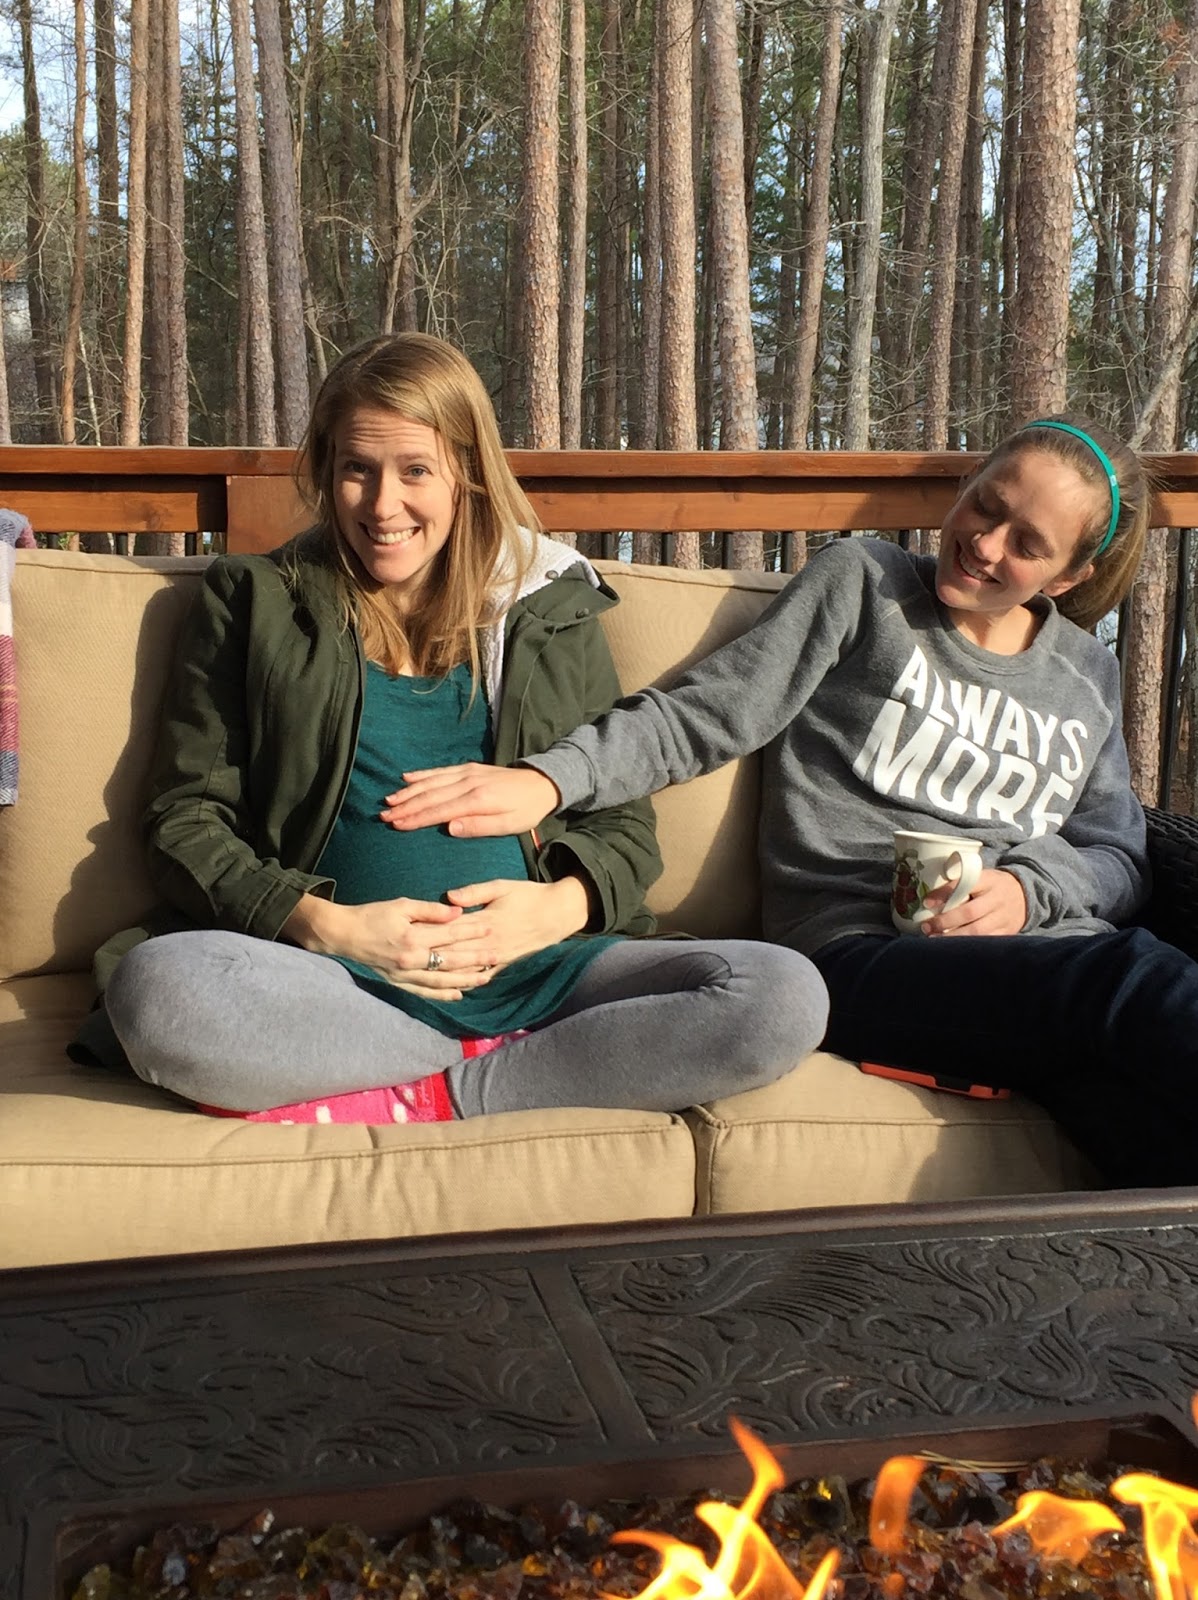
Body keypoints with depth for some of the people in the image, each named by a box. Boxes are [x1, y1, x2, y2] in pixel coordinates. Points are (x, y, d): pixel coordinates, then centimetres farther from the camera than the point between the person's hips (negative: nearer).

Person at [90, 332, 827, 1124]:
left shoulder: (552, 612, 16)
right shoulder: (254, 600, 12)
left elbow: (627, 825, 15)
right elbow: (187, 818, 6)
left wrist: (561, 905, -8)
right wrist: (325, 926, -11)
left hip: (533, 970, 2)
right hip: (329, 970, -1)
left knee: (784, 999, -23)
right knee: (156, 983, -34)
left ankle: (418, 1096, -18)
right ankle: (506, 1064, -17)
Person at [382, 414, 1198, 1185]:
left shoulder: (1088, 675, 24)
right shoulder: (862, 584, 12)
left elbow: (1119, 858, 22)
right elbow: (701, 717, 4)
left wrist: (1028, 888, -2)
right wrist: (549, 780, -12)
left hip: (1048, 942, 4)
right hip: (868, 949, -4)